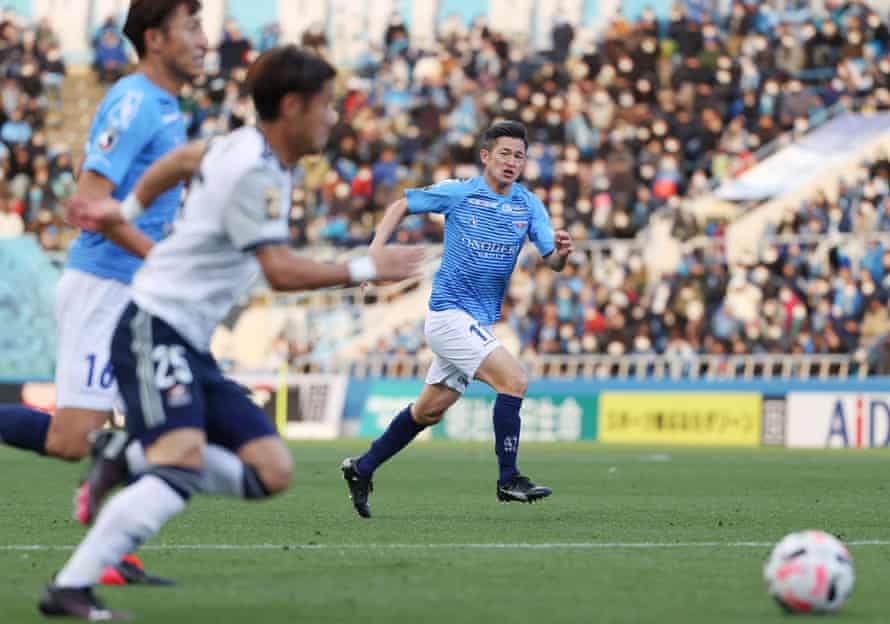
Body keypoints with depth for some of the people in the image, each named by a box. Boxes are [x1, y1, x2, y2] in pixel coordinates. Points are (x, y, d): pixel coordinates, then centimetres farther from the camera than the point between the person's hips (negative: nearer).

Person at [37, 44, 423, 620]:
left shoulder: (245, 147, 12)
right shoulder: (255, 172, -17)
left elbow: (180, 160, 31)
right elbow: (282, 271, -22)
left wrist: (125, 210, 37)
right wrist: (364, 270, -15)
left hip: (191, 346, 9)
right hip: (156, 330, -9)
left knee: (272, 472, -2)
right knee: (183, 468, -29)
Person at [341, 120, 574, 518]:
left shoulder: (529, 206, 3)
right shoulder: (456, 193, -7)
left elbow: (552, 262, -5)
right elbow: (400, 206, 5)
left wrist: (561, 252, -28)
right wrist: (375, 252, -6)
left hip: (480, 322, 6)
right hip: (450, 312, -6)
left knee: (429, 411, 14)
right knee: (514, 379, -20)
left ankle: (362, 469, 28)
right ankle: (508, 479, -13)